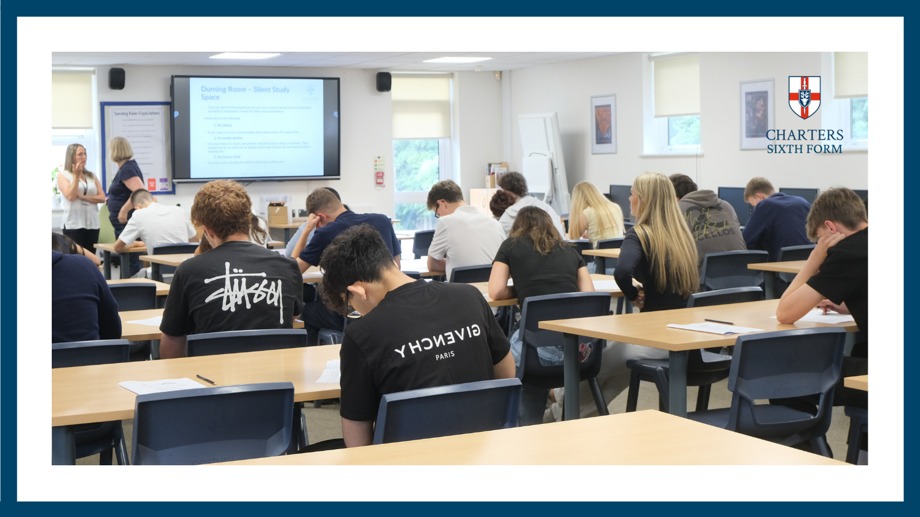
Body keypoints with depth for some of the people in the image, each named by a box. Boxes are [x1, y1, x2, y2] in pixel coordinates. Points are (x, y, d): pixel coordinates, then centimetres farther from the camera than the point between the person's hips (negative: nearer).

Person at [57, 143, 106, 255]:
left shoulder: (92, 176, 14)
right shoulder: (63, 176, 2)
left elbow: (102, 198, 4)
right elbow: (70, 196, -13)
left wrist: (82, 197, -9)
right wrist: (76, 176, -13)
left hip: (92, 224, 4)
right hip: (73, 225, -4)